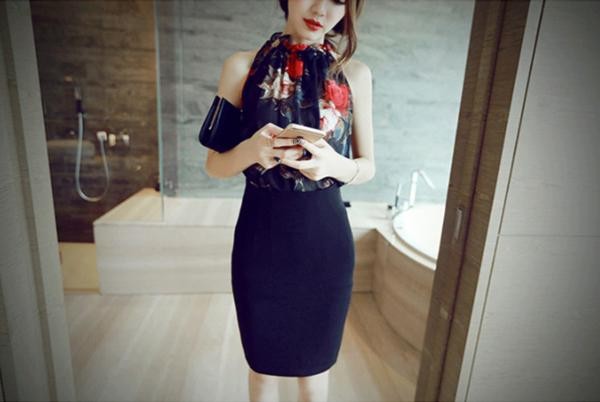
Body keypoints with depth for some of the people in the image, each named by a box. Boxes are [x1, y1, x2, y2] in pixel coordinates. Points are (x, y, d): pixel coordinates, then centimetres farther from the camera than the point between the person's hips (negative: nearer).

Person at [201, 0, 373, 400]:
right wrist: (250, 150, -21)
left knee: (316, 366, 19)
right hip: (260, 238, 0)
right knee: (263, 364, 18)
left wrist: (335, 164, -18)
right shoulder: (242, 66, 0)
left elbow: (368, 166, 4)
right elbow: (215, 165, 1)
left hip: (325, 240, 1)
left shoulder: (355, 73, 2)